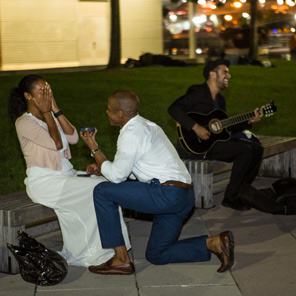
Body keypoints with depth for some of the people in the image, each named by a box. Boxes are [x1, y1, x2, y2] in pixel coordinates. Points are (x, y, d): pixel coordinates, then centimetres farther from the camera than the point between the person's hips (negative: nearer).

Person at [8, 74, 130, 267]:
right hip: (44, 182, -8)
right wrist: (47, 112, -10)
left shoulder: (50, 117, 16)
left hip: (65, 174, 8)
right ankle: (91, 253, -7)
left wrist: (55, 109, 0)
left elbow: (73, 137, 3)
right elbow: (56, 143, -18)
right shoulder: (24, 122, -9)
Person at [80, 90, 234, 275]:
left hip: (167, 194, -10)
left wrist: (95, 149, 2)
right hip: (183, 196, 10)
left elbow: (117, 176, -8)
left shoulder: (131, 134, -12)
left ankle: (121, 260, -5)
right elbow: (126, 170, 27)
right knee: (156, 255, 18)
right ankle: (215, 243, 5)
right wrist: (101, 168, 21)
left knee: (102, 192, -7)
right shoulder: (147, 126, 19)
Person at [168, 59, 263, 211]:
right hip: (195, 145, -9)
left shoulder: (220, 99, 18)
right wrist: (195, 127, -29)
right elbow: (173, 109, -23)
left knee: (256, 149, 4)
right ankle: (230, 198, -15)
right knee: (245, 150, -22)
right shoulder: (197, 93, -10)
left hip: (215, 140, 9)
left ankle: (241, 192, 9)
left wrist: (249, 121, 10)